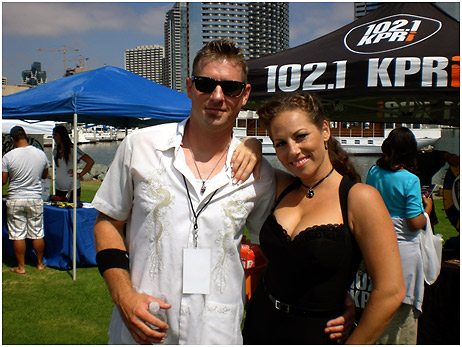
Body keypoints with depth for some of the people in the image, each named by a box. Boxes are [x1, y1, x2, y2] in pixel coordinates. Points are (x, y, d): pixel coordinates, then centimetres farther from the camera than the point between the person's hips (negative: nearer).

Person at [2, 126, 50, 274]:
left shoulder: (8, 156, -11)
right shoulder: (41, 154, -2)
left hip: (15, 200, -2)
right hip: (35, 199, 3)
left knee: (18, 235, 6)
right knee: (37, 233, 12)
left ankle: (21, 267, 13)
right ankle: (40, 263, 23)